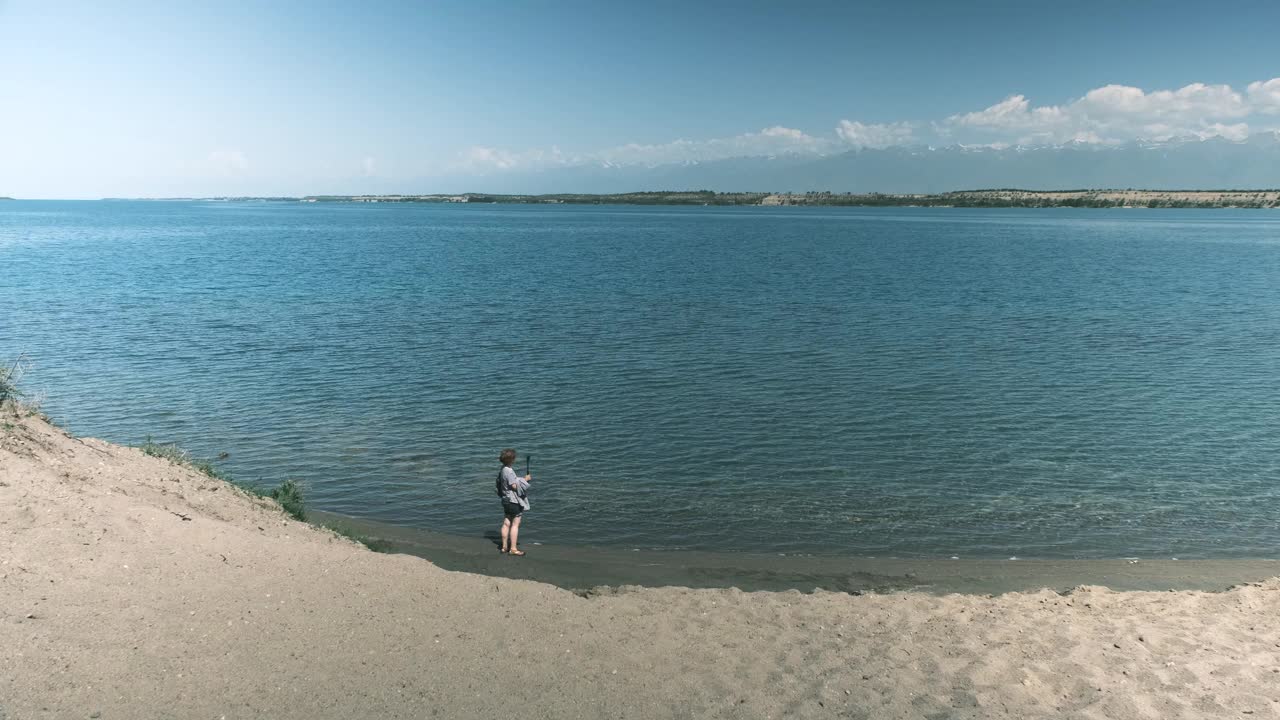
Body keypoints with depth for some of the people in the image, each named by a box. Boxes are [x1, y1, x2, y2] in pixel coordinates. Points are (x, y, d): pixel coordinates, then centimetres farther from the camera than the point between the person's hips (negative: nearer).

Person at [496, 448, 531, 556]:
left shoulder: (502, 470, 9)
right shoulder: (509, 471, -20)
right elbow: (514, 485, -23)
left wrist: (522, 479, 14)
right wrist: (525, 479, -11)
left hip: (506, 500, 9)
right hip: (513, 500, -9)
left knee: (506, 523, 13)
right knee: (515, 524, -3)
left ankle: (505, 547, 19)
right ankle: (513, 548, -1)